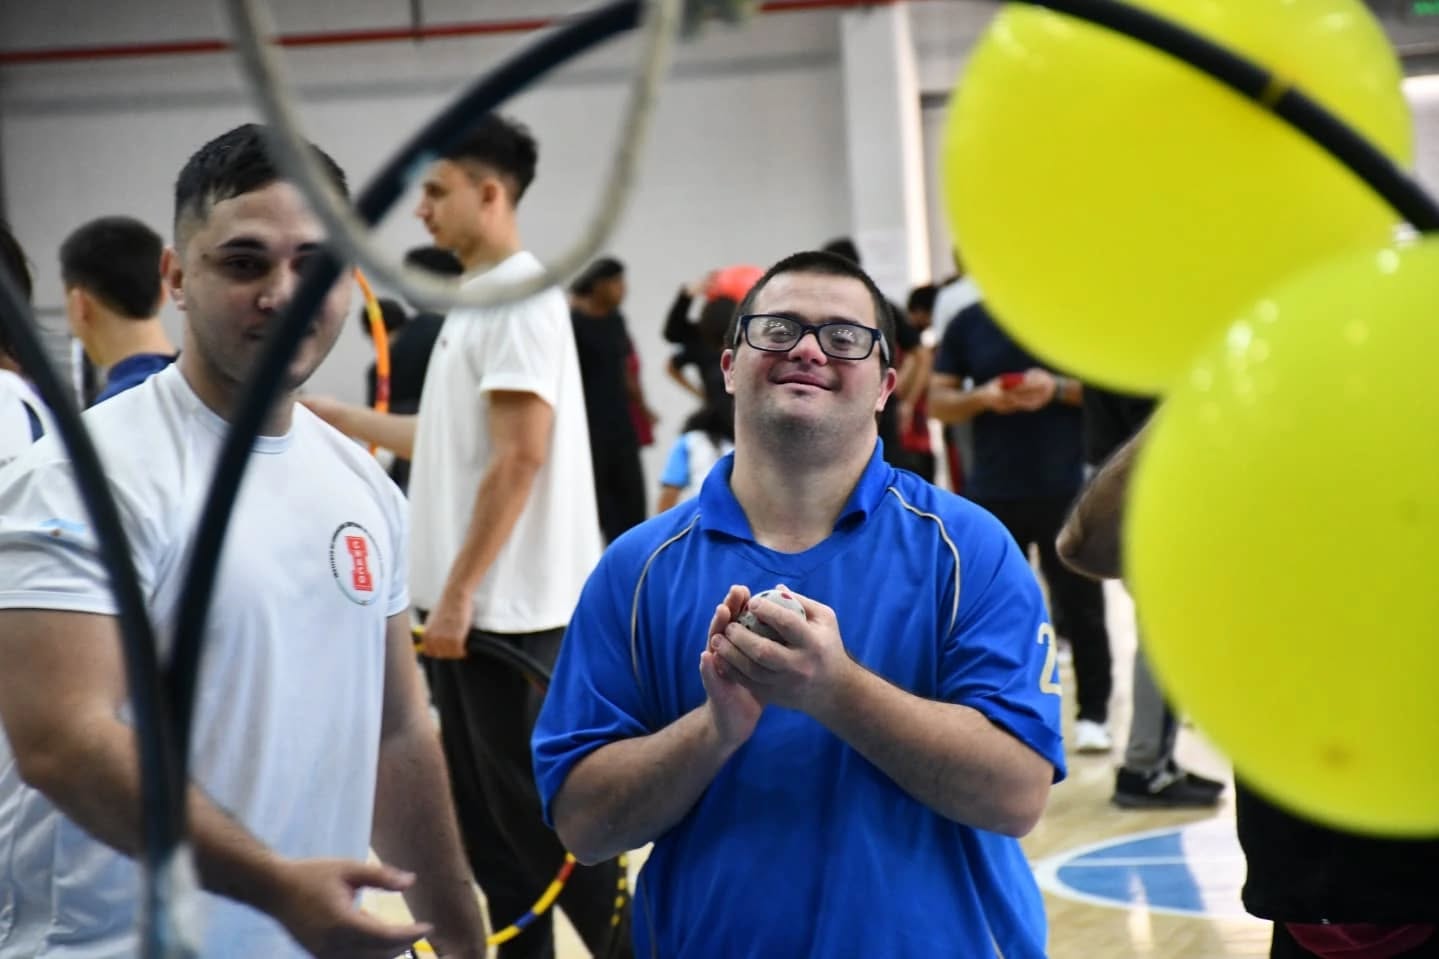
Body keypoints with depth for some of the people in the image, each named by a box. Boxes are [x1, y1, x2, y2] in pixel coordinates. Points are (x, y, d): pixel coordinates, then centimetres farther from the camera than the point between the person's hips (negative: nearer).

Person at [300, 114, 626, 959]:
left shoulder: (519, 296, -14)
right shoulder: (477, 300, 15)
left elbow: (521, 456, -21)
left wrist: (459, 591, -21)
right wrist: (329, 412, 22)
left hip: (503, 611, -10)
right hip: (470, 607, 10)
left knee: (536, 812, -4)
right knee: (488, 816, 13)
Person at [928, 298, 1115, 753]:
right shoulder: (967, 324, 6)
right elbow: (937, 402, 6)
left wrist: (1060, 388, -17)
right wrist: (981, 397, -14)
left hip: (1066, 488, -2)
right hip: (991, 493, 2)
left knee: (1082, 605, 5)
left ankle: (1093, 713, 14)